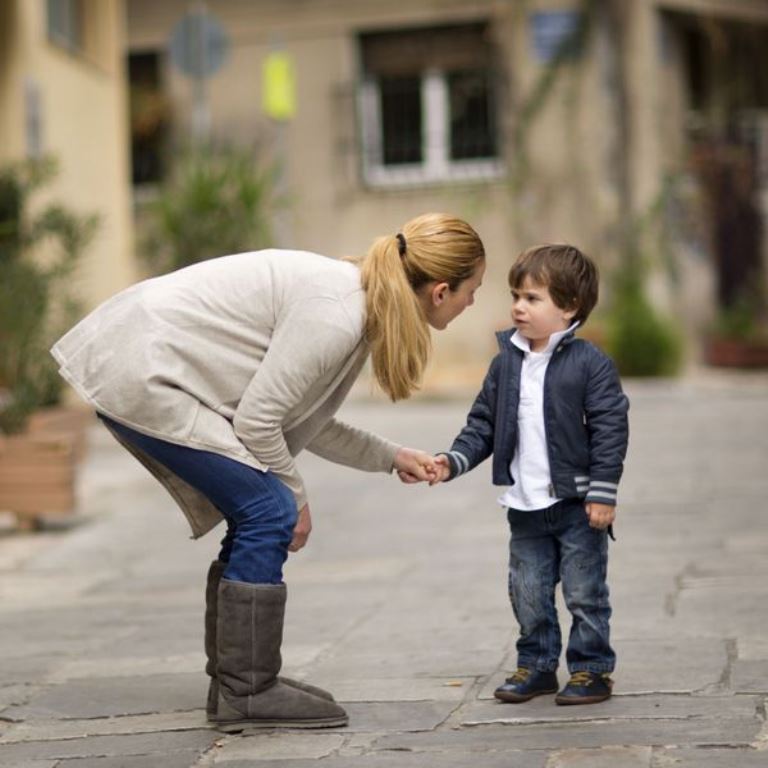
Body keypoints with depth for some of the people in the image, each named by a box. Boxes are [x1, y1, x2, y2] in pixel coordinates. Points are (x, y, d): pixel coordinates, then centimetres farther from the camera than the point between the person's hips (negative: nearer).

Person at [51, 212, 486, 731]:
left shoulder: (350, 299, 8)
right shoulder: (335, 315, -21)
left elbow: (303, 419, 16)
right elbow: (257, 420, -17)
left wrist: (390, 457, 18)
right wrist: (295, 495, -3)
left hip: (137, 366, 10)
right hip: (139, 376, -10)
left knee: (259, 516, 11)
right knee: (270, 514, -8)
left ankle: (235, 683, 18)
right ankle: (246, 694, -1)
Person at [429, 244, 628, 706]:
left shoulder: (590, 364, -11)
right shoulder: (506, 364, 5)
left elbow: (610, 429, -12)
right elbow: (483, 425, 10)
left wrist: (602, 493, -16)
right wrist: (453, 461, -4)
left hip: (577, 505, -5)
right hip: (525, 509, 5)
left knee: (585, 594, 4)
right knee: (529, 596, 13)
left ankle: (592, 669, 16)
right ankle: (536, 666, 26)